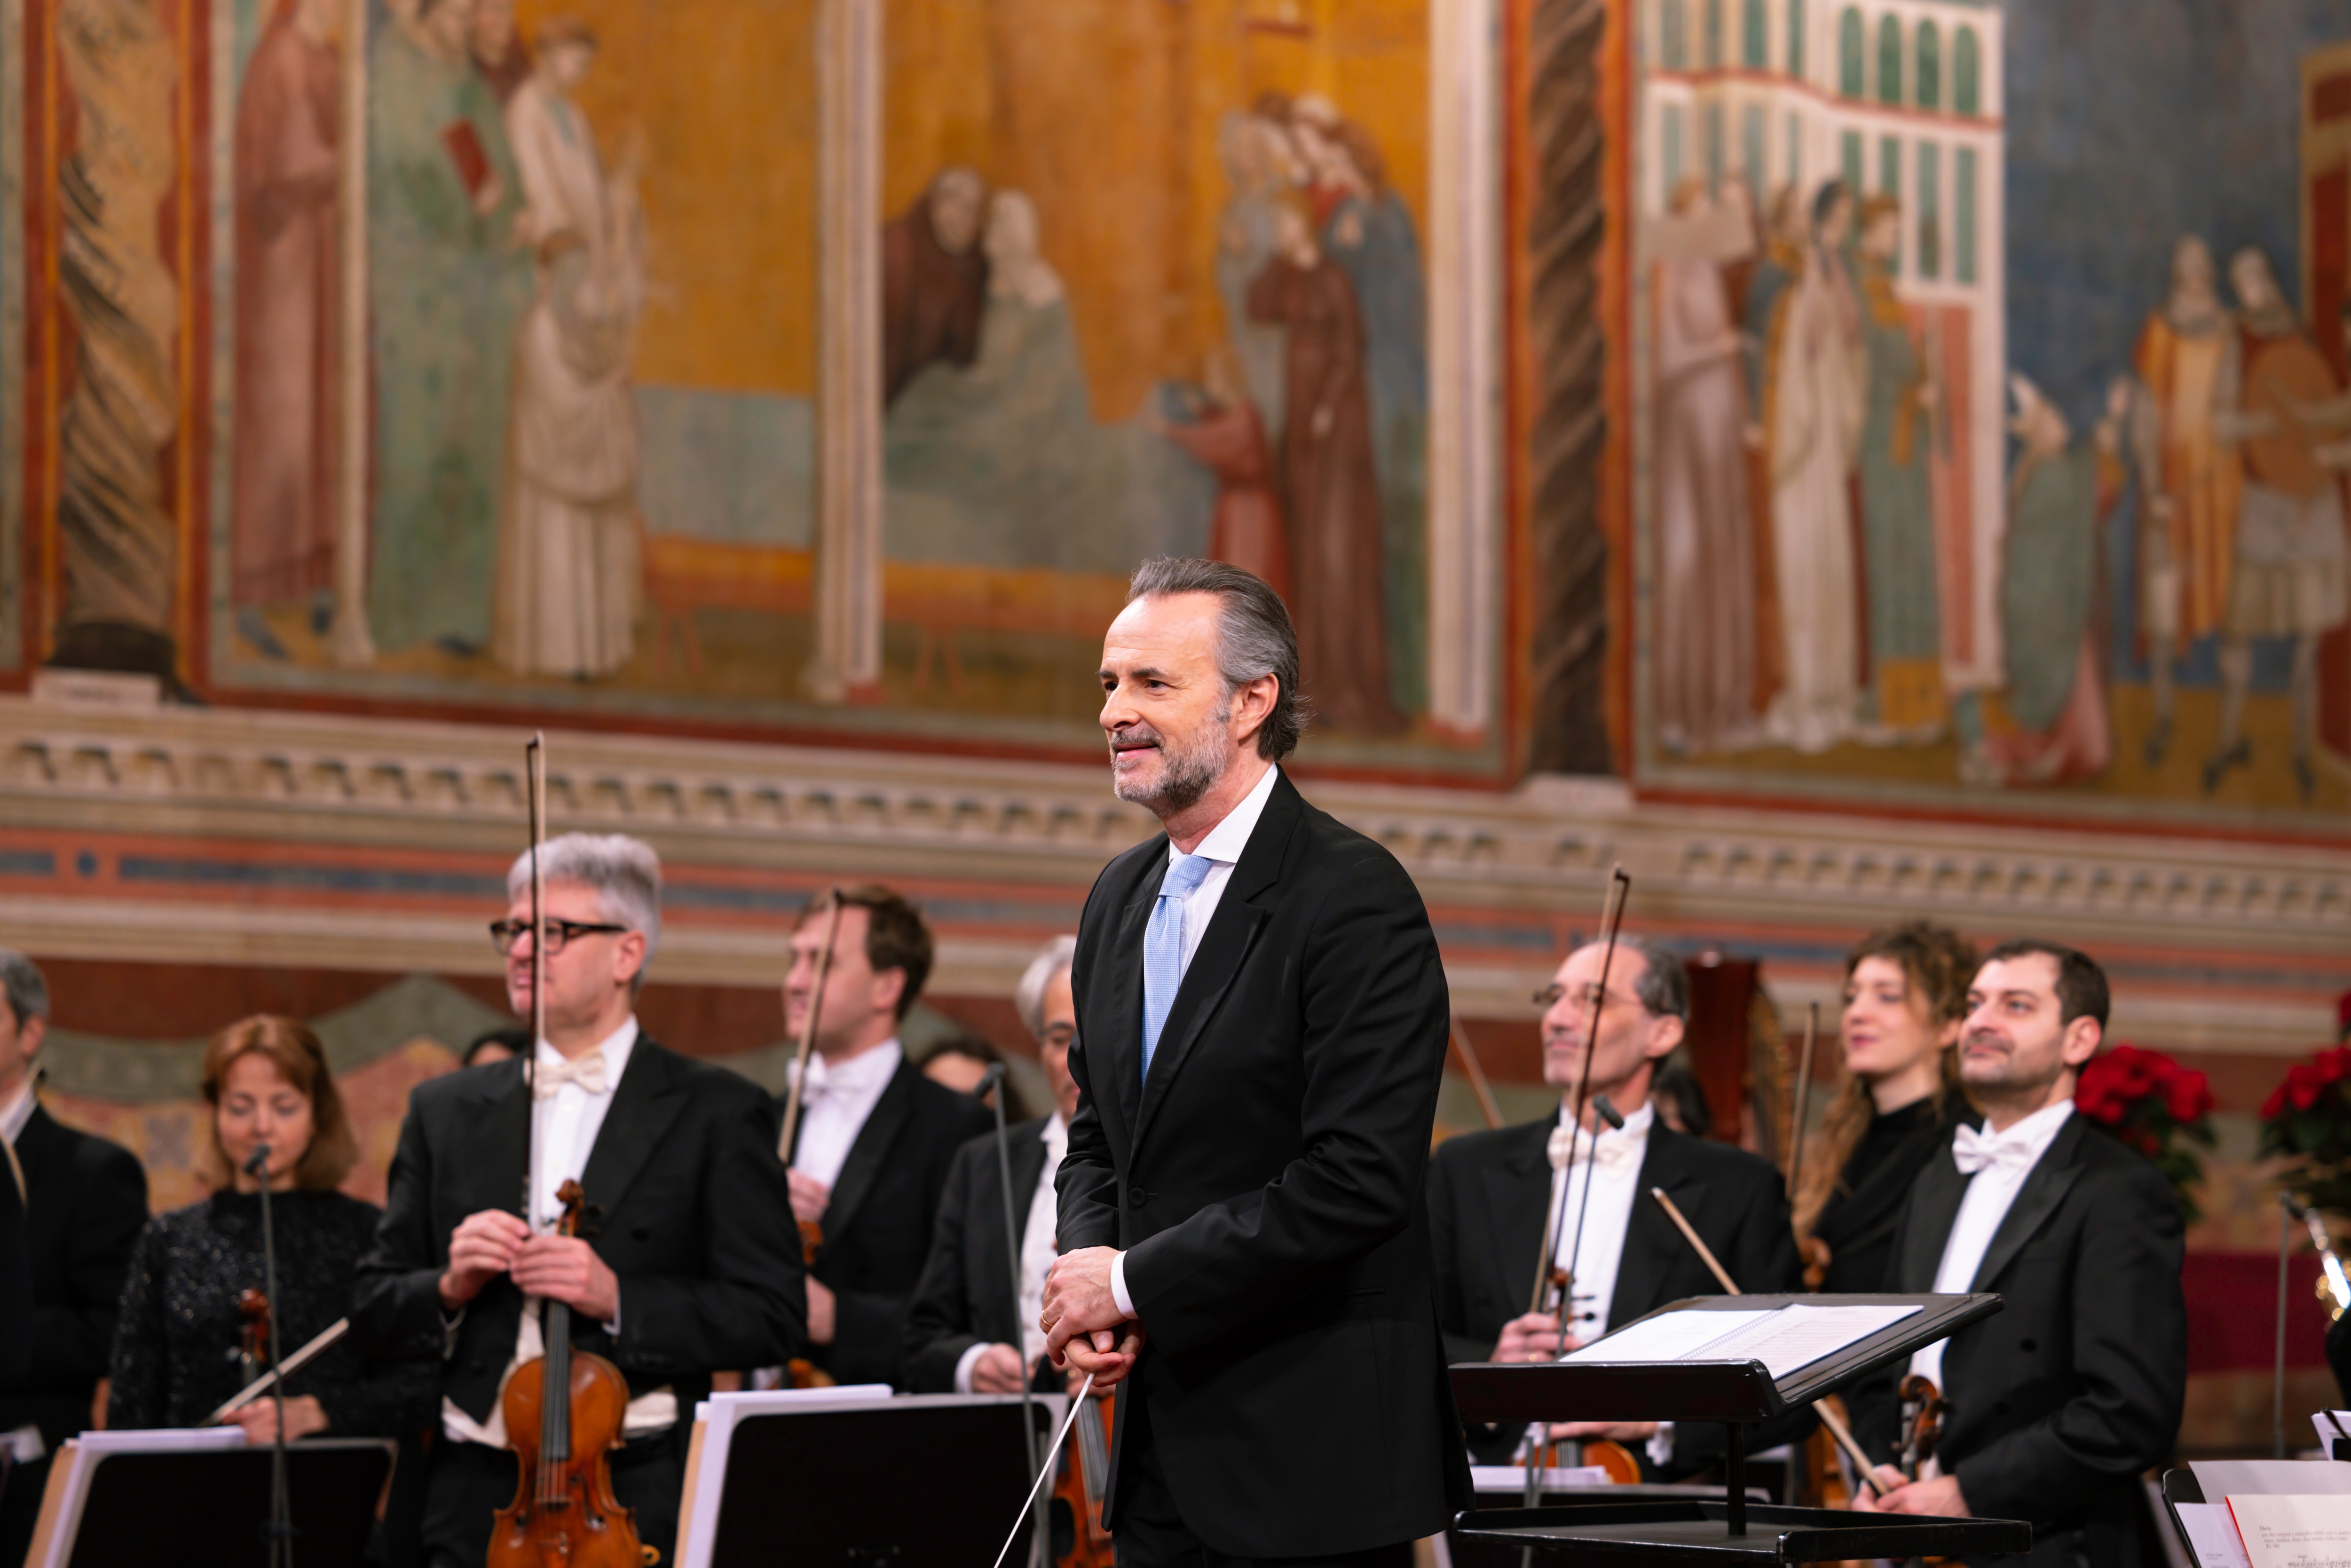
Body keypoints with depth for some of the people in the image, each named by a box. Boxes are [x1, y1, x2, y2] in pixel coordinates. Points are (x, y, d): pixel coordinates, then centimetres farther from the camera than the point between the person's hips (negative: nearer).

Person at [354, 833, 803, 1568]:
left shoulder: (716, 1113, 3)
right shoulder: (446, 1112, 15)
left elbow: (773, 1315, -4)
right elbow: (373, 1311, 15)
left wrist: (618, 1299, -16)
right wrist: (448, 1287, -6)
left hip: (641, 1502, -3)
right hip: (477, 1498, 3)